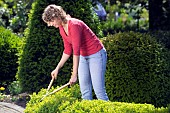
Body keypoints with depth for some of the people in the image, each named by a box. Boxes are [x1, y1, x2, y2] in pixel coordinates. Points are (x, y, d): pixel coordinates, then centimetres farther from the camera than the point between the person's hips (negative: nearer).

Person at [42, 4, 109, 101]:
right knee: (85, 92, 5)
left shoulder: (74, 25, -25)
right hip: (83, 57, 9)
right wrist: (57, 68, 10)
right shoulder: (61, 28, 2)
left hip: (96, 54, -9)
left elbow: (76, 51, -28)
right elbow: (68, 50, 12)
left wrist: (74, 75, -30)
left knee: (99, 90, -13)